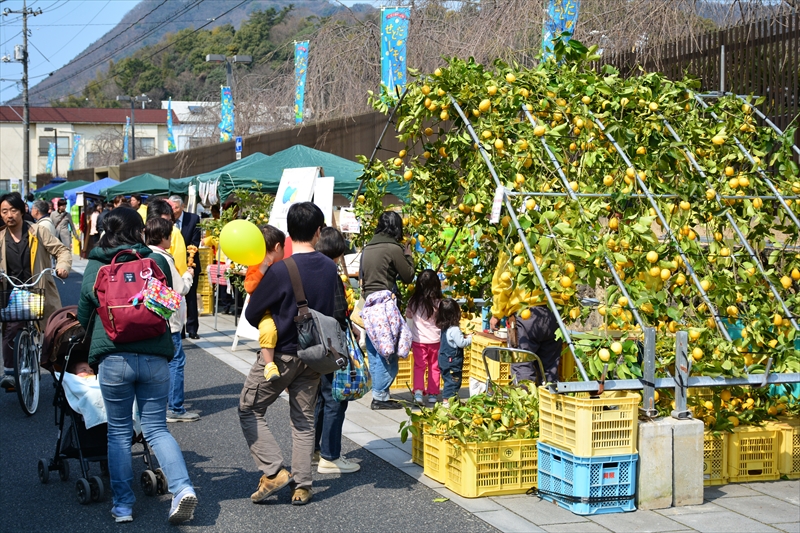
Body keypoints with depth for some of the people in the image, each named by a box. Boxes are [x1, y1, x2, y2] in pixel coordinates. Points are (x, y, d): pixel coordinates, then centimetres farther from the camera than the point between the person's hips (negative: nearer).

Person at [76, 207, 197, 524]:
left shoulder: (95, 267, 2)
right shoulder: (157, 262, 2)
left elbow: (84, 315, 9)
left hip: (114, 358, -1)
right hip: (155, 356, 1)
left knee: (119, 432, 11)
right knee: (157, 428, 10)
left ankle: (123, 506, 14)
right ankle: (182, 488, -9)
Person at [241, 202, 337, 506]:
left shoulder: (280, 270, -20)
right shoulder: (330, 268, -5)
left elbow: (252, 314, -12)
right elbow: (336, 311, 6)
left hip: (281, 354, -5)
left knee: (250, 410, 10)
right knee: (304, 419, 15)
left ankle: (273, 472, 0)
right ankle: (302, 486, 16)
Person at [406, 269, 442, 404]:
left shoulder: (413, 301, -7)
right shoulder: (439, 302, -13)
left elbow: (408, 315, 11)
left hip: (418, 340, 1)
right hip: (435, 340, -1)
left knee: (419, 366, 10)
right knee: (434, 367, 12)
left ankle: (418, 391, -6)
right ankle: (432, 394, 17)